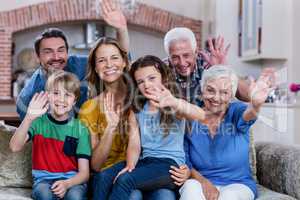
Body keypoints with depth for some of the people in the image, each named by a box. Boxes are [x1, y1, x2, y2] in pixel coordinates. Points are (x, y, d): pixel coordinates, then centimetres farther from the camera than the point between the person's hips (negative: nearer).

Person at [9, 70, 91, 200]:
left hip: (72, 181, 0)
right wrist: (29, 118, -29)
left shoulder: (80, 129, 0)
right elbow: (15, 147, -17)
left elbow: (84, 172, -2)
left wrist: (67, 183, -23)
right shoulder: (38, 122, 0)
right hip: (44, 180, 0)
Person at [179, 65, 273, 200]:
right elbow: (184, 161, 0)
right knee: (191, 187, -30)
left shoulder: (235, 111, -6)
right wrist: (203, 181, -19)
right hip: (200, 183, 1)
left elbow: (246, 114, -31)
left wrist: (256, 104, -55)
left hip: (238, 184, 0)